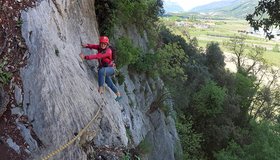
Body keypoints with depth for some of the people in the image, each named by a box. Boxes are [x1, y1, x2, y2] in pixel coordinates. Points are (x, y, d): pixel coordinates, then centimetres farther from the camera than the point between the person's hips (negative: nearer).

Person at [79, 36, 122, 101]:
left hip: (110, 68, -8)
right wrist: (87, 45, -42)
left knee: (101, 70, -39)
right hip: (103, 68, 8)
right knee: (109, 83, 22)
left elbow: (97, 56, -40)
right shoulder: (100, 47, -6)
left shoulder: (108, 51, -28)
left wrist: (85, 57, -47)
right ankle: (118, 95, 45)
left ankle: (101, 88, -30)